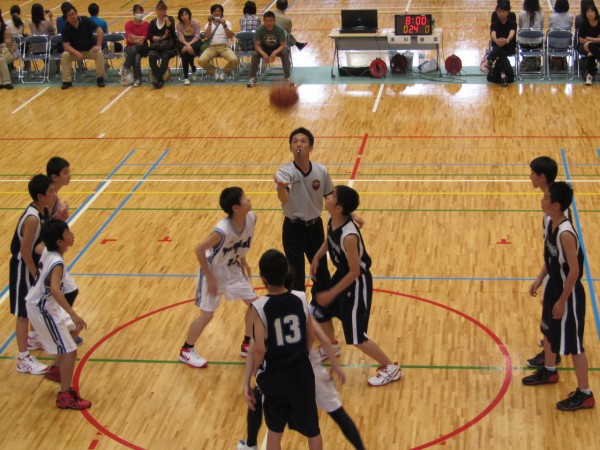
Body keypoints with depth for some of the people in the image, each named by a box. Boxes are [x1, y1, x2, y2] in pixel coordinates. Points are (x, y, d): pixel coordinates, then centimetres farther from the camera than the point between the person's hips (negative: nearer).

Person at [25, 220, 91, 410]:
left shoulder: (47, 251, -4)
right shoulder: (57, 263, -30)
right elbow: (55, 290, -45)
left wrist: (58, 220, 18)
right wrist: (73, 314, -48)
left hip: (39, 304, 10)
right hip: (43, 311, -10)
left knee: (71, 331, 28)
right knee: (70, 352, -4)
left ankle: (56, 370, 44)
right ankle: (65, 396, 3)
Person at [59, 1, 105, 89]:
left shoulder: (85, 21, -14)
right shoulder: (66, 29, -12)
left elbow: (100, 31, -14)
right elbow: (66, 45, -19)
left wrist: (98, 45, -22)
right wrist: (76, 53, -35)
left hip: (91, 49, -1)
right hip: (76, 51, 1)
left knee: (99, 53, -32)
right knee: (64, 55, -27)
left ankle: (100, 78, -16)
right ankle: (67, 81, -15)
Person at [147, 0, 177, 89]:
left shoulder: (170, 19, 8)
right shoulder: (153, 22, 14)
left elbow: (172, 32, -8)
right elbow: (150, 37, 2)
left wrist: (167, 22, -21)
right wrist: (161, 37, -9)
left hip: (168, 47, -2)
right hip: (155, 47, 2)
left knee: (165, 57, -33)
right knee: (152, 57, -29)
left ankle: (157, 78, -35)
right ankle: (160, 80, -34)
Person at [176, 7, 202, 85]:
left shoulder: (195, 23, -8)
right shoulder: (179, 25, -2)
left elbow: (197, 36, -13)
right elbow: (181, 38, -11)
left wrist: (189, 44, -29)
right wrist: (187, 44, -31)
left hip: (195, 42, -2)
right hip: (183, 43, 2)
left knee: (187, 50, -34)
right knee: (184, 51, -32)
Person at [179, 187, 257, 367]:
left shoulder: (251, 218, -16)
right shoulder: (223, 230, -37)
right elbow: (199, 249, -28)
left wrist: (243, 260, 8)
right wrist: (210, 278, -21)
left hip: (233, 268, 7)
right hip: (214, 270, -7)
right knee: (207, 314, 0)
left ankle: (247, 345, 24)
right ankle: (186, 351, 20)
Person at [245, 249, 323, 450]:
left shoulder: (259, 307, -19)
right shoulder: (300, 298, -10)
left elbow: (259, 349, -22)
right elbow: (311, 337, 0)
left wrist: (253, 373, -4)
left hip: (273, 375, -1)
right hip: (301, 371, 2)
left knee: (274, 429, 19)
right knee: (312, 428, 17)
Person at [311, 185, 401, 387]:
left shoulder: (348, 236, -36)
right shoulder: (332, 220, -11)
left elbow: (355, 272, -27)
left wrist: (331, 294, -20)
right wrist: (317, 257, 1)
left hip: (356, 282, -9)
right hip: (341, 274, 9)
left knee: (356, 337, -1)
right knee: (320, 312, 23)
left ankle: (391, 368, 16)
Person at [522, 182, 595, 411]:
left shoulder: (566, 234, -30)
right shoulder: (552, 224, -2)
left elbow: (574, 270, -26)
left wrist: (562, 301, -20)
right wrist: (540, 279, 12)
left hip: (568, 293, -9)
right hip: (554, 286, 9)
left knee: (573, 345, 2)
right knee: (549, 330, 27)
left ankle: (585, 394, 14)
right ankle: (549, 371, 50)